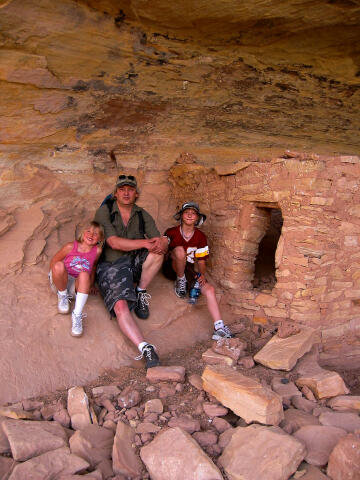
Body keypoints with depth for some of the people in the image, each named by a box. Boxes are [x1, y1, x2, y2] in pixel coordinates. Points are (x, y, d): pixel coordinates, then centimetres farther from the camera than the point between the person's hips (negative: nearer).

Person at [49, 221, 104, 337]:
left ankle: (77, 315, -33)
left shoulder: (97, 250, -8)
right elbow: (54, 261, 0)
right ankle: (63, 295, -5)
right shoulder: (71, 247, -13)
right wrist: (54, 275, -7)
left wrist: (90, 285, 16)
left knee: (84, 274, -34)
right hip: (61, 282, -1)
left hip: (77, 285, 1)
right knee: (59, 265, -32)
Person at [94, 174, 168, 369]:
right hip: (110, 266, -4)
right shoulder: (104, 211, -6)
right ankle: (146, 349, -32)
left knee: (157, 252, -25)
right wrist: (145, 243, -26)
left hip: (135, 263, 4)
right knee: (120, 306, -27)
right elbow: (114, 243, -18)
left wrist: (161, 244, -29)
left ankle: (141, 293, -7)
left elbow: (162, 242, -3)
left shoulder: (143, 215, 6)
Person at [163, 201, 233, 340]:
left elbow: (201, 261, 5)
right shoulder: (171, 233, -5)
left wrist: (202, 275, -14)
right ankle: (180, 281, -10)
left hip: (189, 269, 3)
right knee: (180, 250, -34)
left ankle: (219, 329, -24)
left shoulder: (200, 237, 3)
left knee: (209, 289, -21)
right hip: (172, 268, -3)